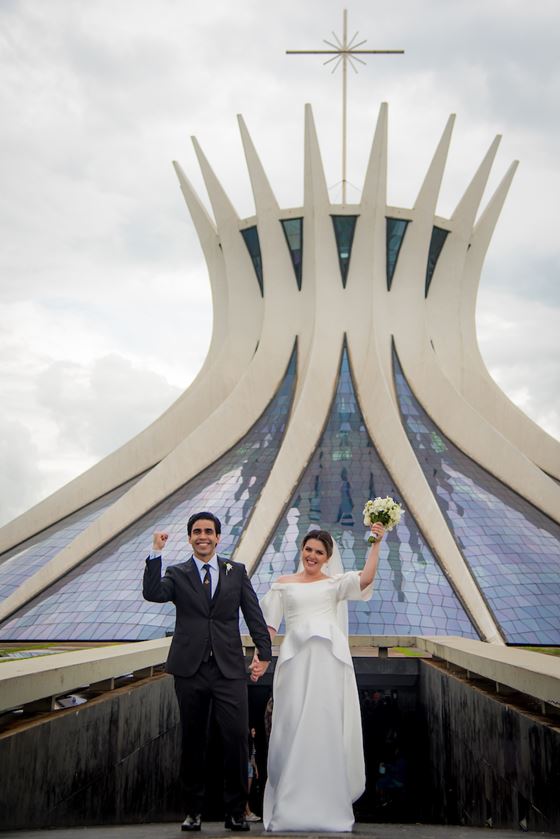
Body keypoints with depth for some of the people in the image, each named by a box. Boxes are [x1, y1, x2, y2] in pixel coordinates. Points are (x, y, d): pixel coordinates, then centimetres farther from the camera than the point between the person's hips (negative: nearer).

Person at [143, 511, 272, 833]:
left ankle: (236, 811, 8)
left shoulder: (237, 571, 10)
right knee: (193, 742, 8)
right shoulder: (177, 574, 8)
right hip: (190, 670, 0)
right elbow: (152, 594, -11)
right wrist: (156, 553, -16)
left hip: (229, 669, 0)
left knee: (237, 738, -5)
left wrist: (264, 652, -1)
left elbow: (253, 613, 7)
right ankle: (194, 809, 22)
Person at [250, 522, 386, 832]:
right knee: (292, 728, -4)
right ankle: (289, 808, 3)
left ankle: (327, 807, 5)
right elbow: (270, 624, 11)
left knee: (328, 728, -3)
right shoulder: (284, 584, 18)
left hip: (329, 658, 0)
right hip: (295, 658, 0)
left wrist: (376, 544, -2)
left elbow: (366, 579, -3)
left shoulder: (336, 583, 17)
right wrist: (259, 656, -1)